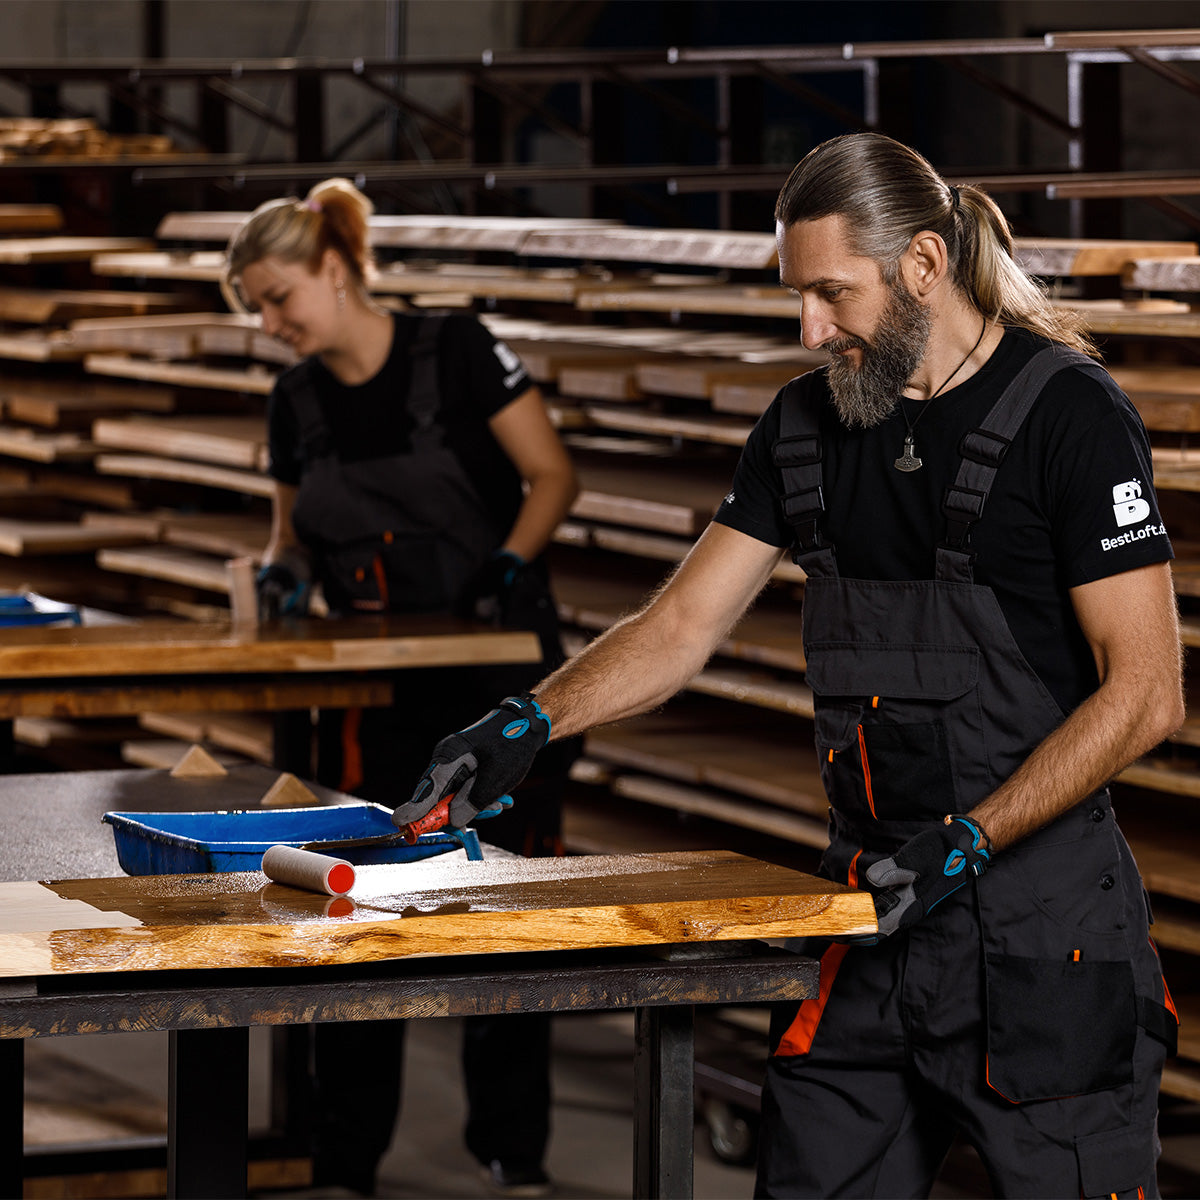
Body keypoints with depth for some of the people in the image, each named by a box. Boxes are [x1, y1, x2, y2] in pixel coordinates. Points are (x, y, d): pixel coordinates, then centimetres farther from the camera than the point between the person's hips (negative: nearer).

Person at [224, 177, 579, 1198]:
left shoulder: (456, 353, -11)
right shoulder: (295, 405, 4)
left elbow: (553, 475, -7)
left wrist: (510, 562, -21)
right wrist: (285, 571, -5)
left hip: (499, 668, -4)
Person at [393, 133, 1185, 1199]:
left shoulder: (1067, 413, -10)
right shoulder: (808, 423, 10)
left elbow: (1144, 694, -13)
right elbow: (681, 629, 13)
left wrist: (966, 843, -18)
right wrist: (533, 718, -4)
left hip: (1039, 917, -6)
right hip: (874, 906, 6)